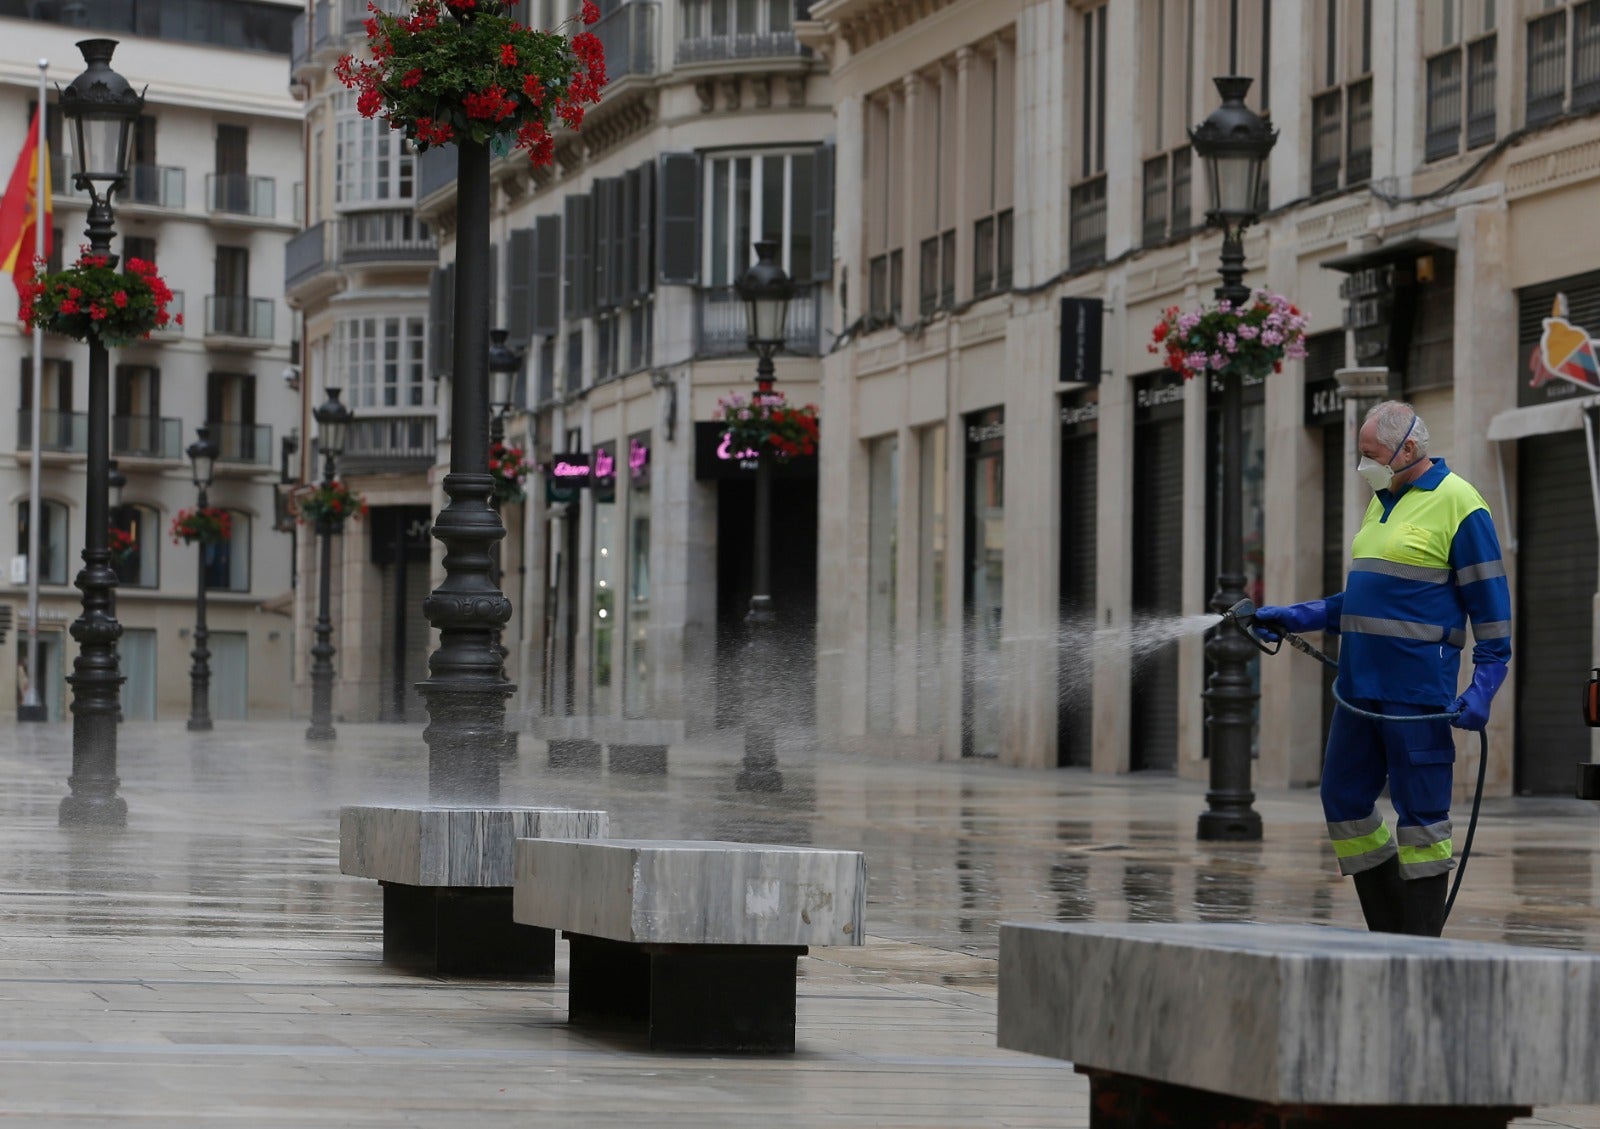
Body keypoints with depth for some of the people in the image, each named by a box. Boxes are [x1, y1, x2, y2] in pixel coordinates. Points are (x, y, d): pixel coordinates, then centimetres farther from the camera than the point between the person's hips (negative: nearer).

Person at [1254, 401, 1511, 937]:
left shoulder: (1457, 504, -8)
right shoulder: (1382, 501, 17)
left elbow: (1490, 606, -10)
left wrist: (1481, 691, -17)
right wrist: (1294, 618, 20)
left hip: (1417, 689, -9)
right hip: (1359, 686, 9)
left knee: (1420, 813, -4)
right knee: (1344, 799, 9)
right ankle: (1388, 934, 18)